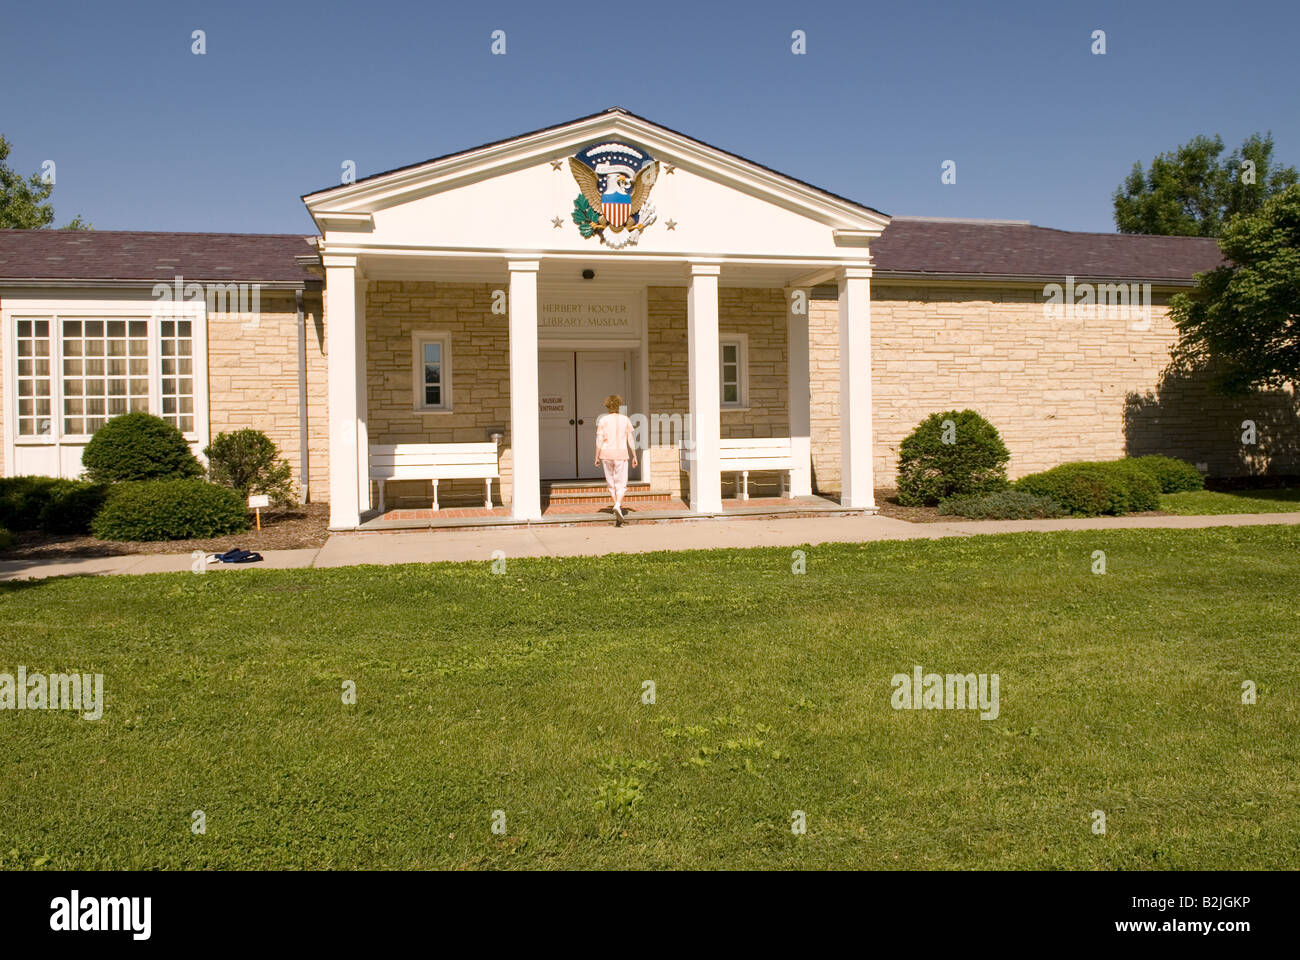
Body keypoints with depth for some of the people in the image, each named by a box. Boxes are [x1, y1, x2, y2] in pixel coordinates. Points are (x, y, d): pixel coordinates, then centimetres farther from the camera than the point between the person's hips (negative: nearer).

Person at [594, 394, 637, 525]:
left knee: (611, 482, 17)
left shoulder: (603, 420, -2)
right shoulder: (625, 420, 1)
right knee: (621, 484, 0)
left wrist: (597, 457, 1)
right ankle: (618, 506, -23)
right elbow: (631, 440, 1)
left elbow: (599, 440, -5)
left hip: (606, 454, 1)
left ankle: (618, 505, 26)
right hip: (621, 454, -1)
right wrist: (634, 457, 8)